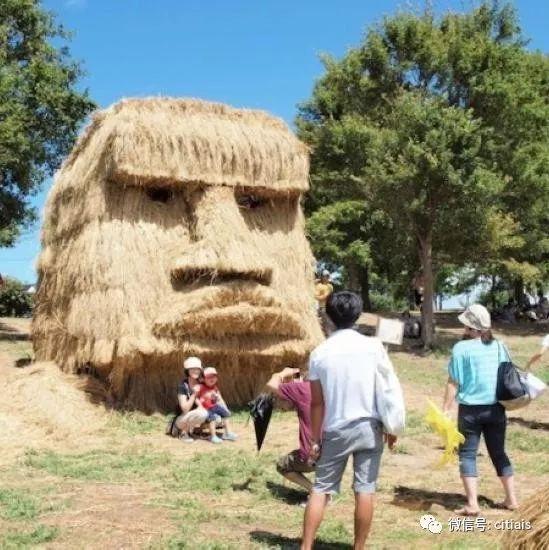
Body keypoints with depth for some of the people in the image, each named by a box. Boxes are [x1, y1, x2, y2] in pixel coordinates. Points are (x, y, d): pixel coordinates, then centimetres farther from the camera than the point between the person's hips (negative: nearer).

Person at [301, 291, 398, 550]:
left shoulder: (319, 353, -3)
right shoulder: (373, 346, -5)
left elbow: (317, 402, 0)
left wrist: (315, 439, 7)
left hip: (335, 431, 1)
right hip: (369, 427, 0)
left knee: (320, 489, 9)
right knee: (364, 490, 7)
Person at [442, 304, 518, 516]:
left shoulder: (462, 348, -11)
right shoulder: (499, 346, 3)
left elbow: (453, 383, -11)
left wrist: (445, 409, -7)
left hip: (471, 409, -4)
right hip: (496, 408, 5)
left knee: (467, 454, 4)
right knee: (499, 453, 18)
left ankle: (472, 504, 0)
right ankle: (511, 499, 23)